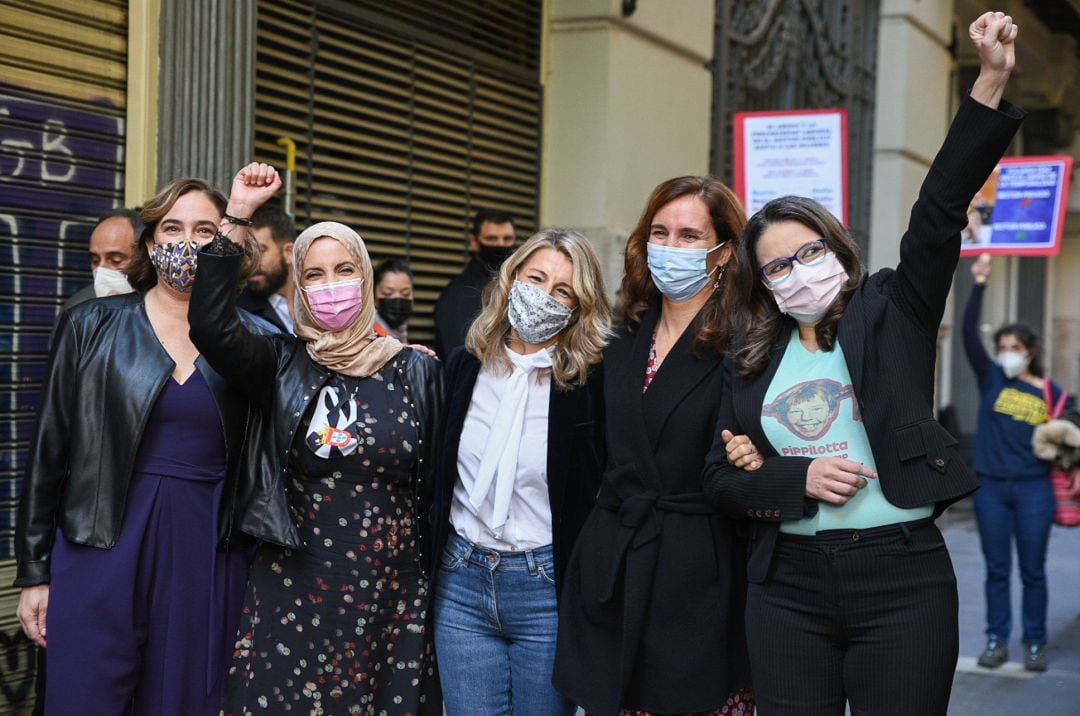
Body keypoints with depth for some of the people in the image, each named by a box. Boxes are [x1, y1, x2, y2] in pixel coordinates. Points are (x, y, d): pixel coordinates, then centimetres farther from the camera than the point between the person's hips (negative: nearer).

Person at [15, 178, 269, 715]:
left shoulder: (251, 340, 5)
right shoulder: (92, 327, 3)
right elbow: (49, 452, 4)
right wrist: (34, 571, 2)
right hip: (102, 553, -1)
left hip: (207, 558, 1)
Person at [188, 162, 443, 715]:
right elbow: (210, 326, -16)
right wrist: (236, 216, -20)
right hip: (294, 591, 0)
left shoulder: (416, 371, 3)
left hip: (392, 594, 1)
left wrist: (437, 583, 6)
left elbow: (434, 483, 6)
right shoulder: (283, 367, 2)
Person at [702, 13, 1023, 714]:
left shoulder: (891, 313, 3)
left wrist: (991, 84, -19)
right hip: (788, 586, 3)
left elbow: (941, 209, -9)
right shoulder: (749, 366, 9)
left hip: (902, 579, -2)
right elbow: (720, 477, 9)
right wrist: (800, 480, -10)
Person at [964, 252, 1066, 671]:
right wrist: (979, 286, -18)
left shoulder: (1050, 392, 1)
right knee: (997, 569, 7)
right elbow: (969, 333, -10)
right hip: (991, 486, 1)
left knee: (1032, 570, 6)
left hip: (1033, 489, -1)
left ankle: (1035, 644, 16)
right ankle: (996, 641, 15)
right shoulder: (990, 378, 1)